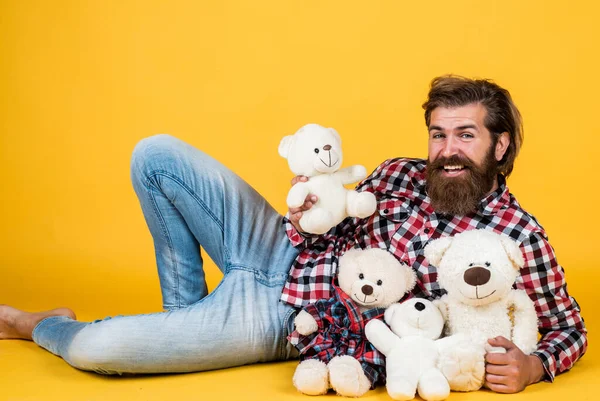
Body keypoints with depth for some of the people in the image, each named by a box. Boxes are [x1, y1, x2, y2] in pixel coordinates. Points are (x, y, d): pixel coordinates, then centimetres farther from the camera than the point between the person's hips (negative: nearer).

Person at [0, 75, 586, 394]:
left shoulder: (516, 235, -13)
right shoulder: (399, 175, 1)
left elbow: (570, 325, -3)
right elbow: (328, 233, 8)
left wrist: (533, 365, -26)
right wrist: (302, 220, -16)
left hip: (283, 319, -5)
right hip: (283, 253, 6)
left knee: (94, 349, -19)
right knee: (155, 154, -2)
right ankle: (188, 310, 12)